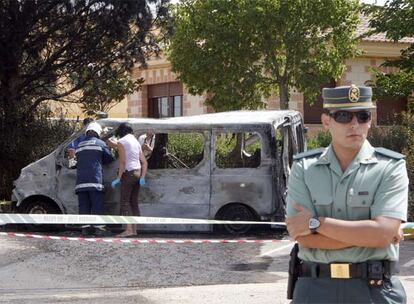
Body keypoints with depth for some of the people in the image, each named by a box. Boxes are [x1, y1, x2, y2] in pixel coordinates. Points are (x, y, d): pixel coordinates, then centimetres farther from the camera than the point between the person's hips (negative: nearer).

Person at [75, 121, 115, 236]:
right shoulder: (100, 143, 3)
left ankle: (85, 227, 3)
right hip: (95, 179, -5)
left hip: (81, 180, 5)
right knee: (97, 205, -4)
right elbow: (109, 158, 6)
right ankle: (98, 227, -8)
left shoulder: (79, 145, 20)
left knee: (83, 205, 6)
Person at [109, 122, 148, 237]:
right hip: (138, 173, 7)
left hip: (128, 173, -7)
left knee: (125, 202, -8)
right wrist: (142, 177, 6)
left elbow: (122, 162, -13)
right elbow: (144, 162, 12)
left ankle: (129, 229, -17)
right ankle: (134, 229, 8)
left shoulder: (121, 142, -4)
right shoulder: (136, 142, 18)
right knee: (134, 202, 9)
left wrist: (118, 178, -11)